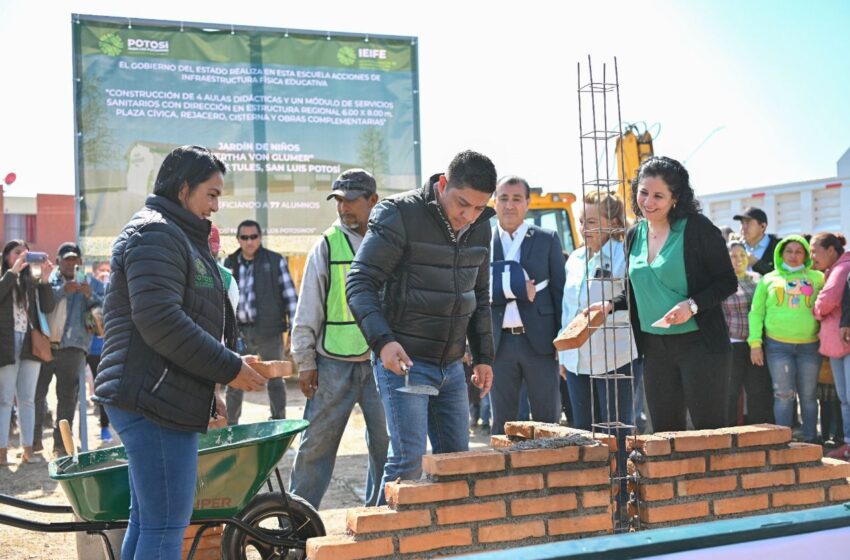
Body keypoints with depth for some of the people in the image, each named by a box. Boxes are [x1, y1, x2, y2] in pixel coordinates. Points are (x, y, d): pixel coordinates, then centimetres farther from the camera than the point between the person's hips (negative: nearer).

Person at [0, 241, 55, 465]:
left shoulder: (33, 281, 11)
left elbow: (47, 308, 3)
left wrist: (45, 279, -7)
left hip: (30, 343, 3)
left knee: (27, 399, 6)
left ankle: (28, 449, 10)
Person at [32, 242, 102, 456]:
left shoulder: (86, 282, 10)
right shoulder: (48, 278, 9)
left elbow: (102, 308, 0)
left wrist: (90, 295, -18)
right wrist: (63, 291, -19)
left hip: (72, 348, 0)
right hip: (44, 345, 0)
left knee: (68, 397, 1)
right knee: (36, 393, 4)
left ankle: (61, 443, 7)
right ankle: (35, 438, 16)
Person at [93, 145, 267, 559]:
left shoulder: (179, 237, 24)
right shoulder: (155, 233, -10)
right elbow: (159, 320, -22)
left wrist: (207, 393, 23)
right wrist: (229, 368, -16)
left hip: (158, 400, 11)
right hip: (155, 400, -11)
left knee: (146, 522, 15)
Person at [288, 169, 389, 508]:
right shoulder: (328, 245, 2)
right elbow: (308, 308, 4)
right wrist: (305, 361, 0)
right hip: (333, 362, -1)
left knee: (386, 442, 8)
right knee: (317, 441, 4)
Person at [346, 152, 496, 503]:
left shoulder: (479, 228, 8)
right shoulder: (400, 216, -13)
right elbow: (360, 284, -14)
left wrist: (484, 355, 15)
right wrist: (383, 340, -28)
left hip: (451, 366, 7)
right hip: (403, 362, -6)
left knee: (457, 460, 9)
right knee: (409, 458, -10)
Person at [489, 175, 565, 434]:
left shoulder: (547, 239, 5)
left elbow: (559, 291, 5)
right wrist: (513, 290, -13)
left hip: (539, 340, -1)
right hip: (498, 342, 1)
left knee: (548, 421, 5)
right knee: (502, 423, 7)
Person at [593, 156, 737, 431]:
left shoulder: (698, 228, -8)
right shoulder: (635, 235, 10)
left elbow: (727, 281, -8)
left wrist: (692, 305, -21)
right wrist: (611, 305, 8)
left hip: (698, 344, -6)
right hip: (655, 347, 6)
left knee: (709, 429, -2)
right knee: (664, 430, 9)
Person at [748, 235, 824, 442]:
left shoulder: (817, 278, 11)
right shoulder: (769, 279, 10)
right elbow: (756, 312, 7)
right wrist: (755, 343, -2)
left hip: (810, 345, 1)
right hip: (777, 345, -1)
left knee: (809, 396, 6)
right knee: (783, 395, -2)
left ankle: (810, 441, 15)